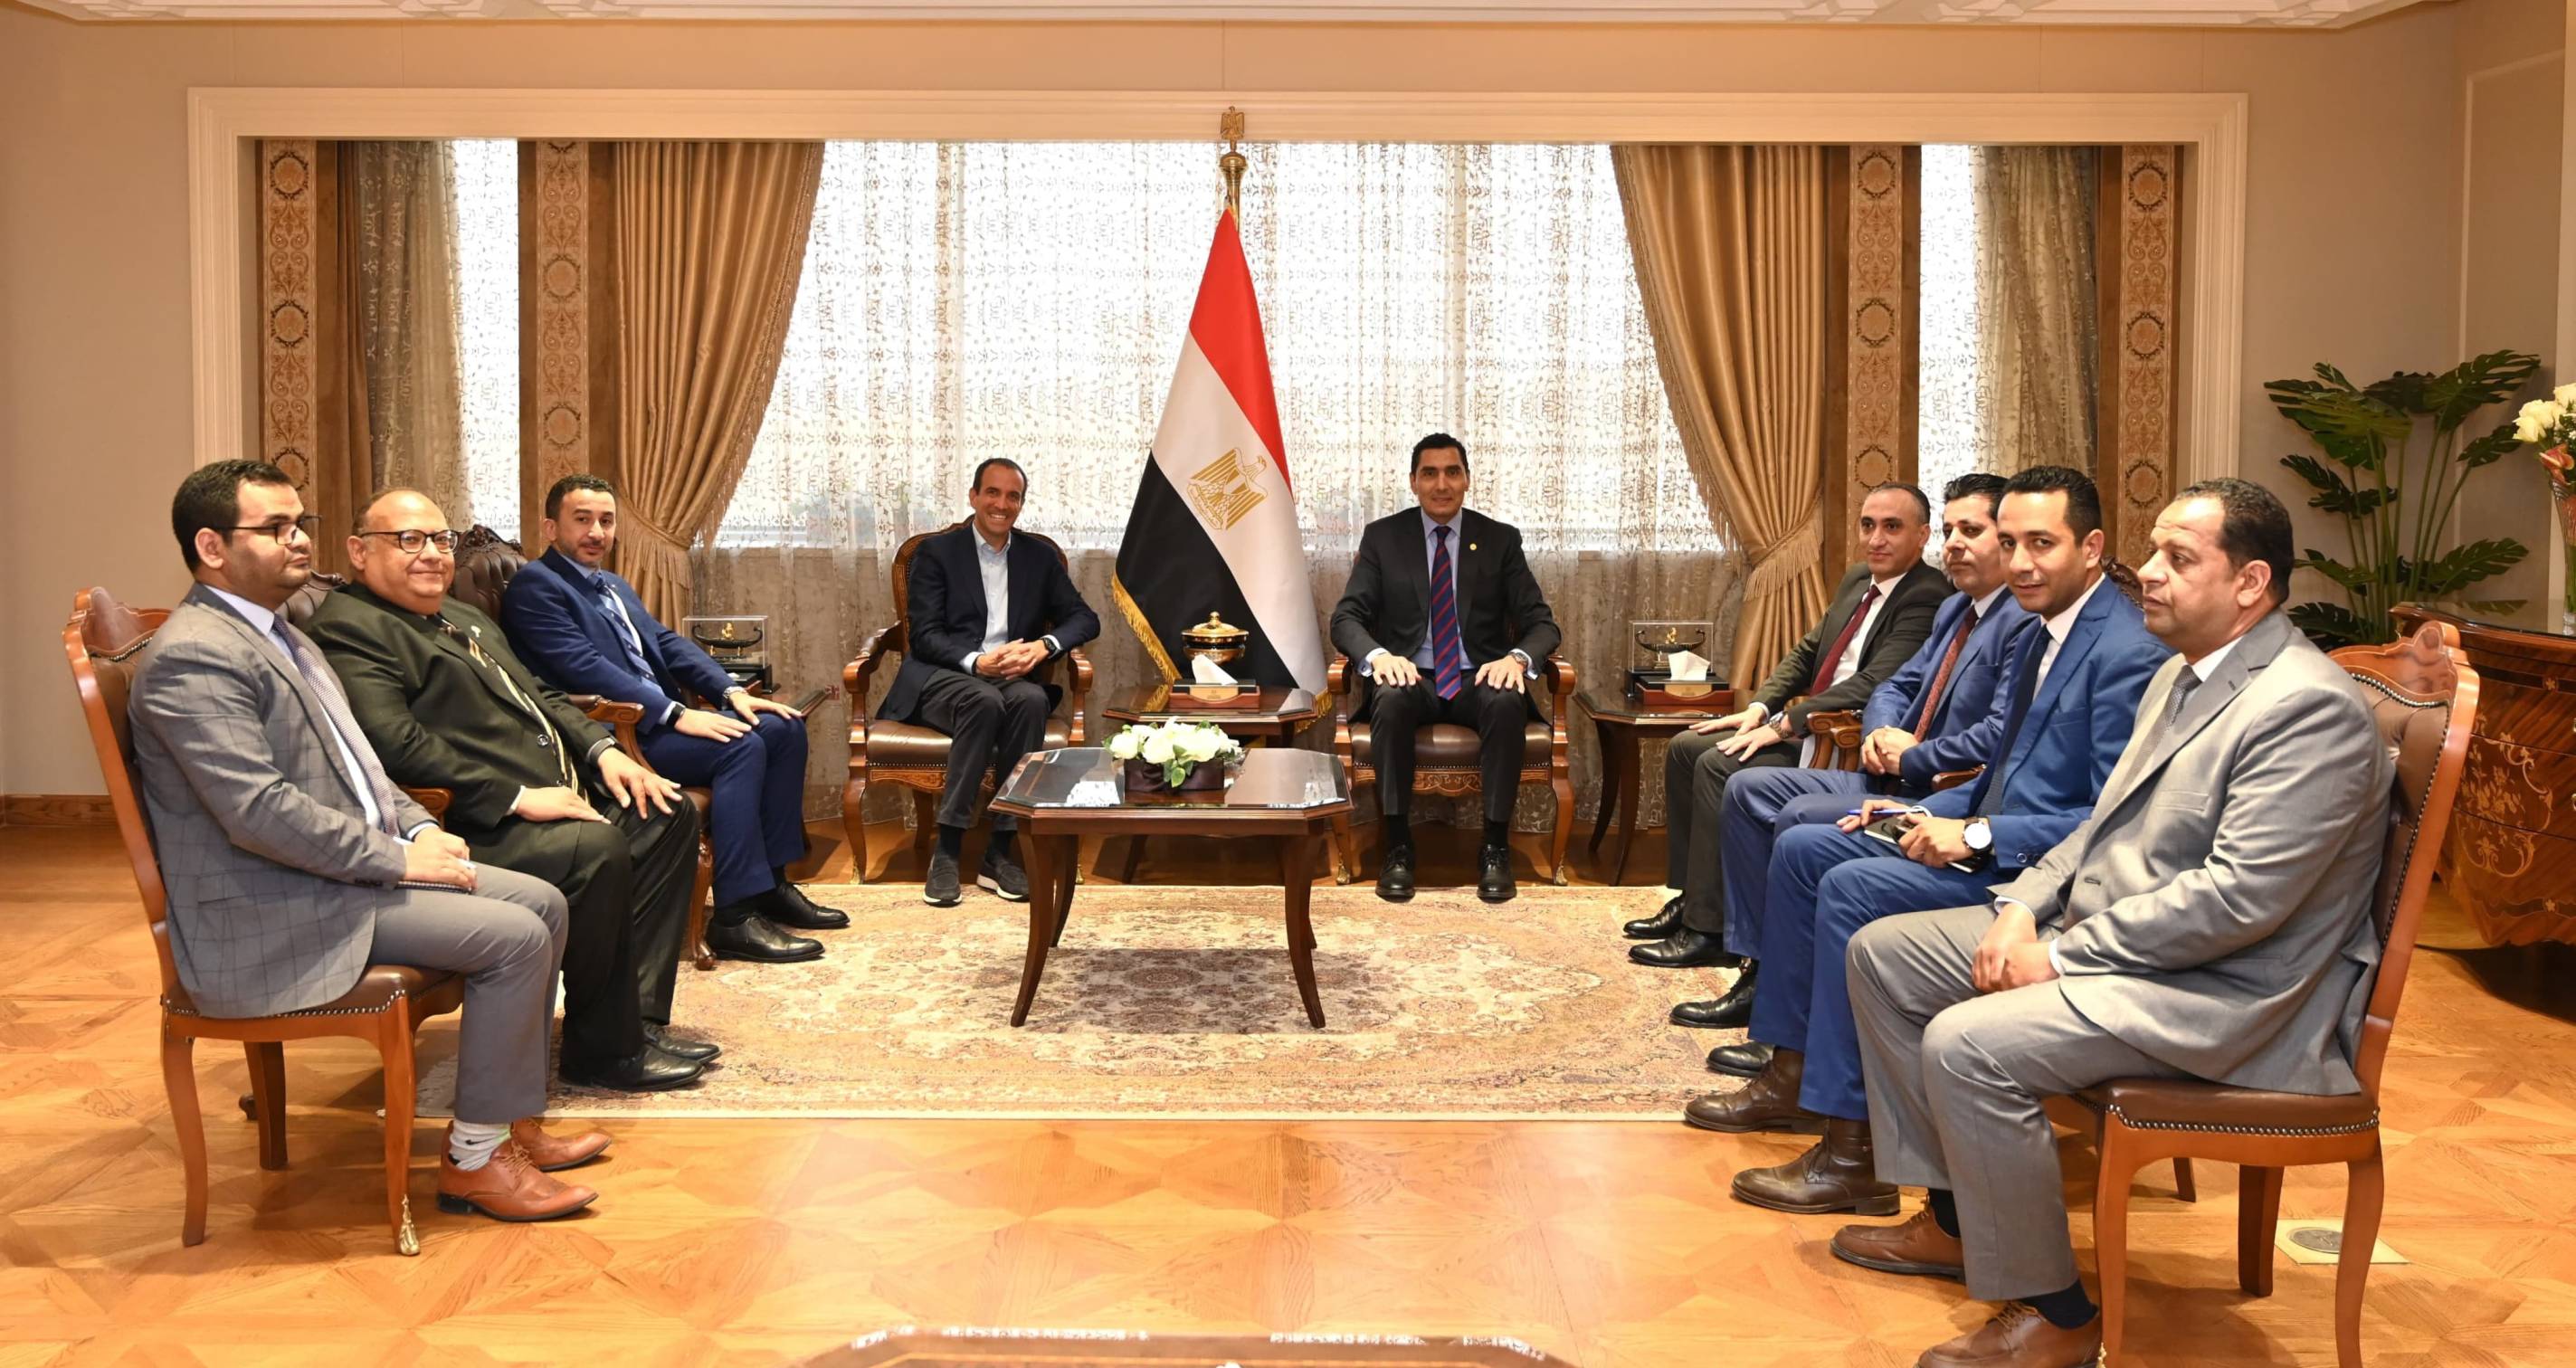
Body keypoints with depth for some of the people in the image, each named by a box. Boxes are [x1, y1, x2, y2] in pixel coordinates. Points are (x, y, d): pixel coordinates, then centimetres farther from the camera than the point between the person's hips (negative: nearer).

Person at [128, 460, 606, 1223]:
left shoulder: (279, 636, 16)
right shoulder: (193, 657, -18)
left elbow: (354, 762, 23)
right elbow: (259, 812, -25)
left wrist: (420, 828, 5)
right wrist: (397, 858, -19)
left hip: (350, 869, 11)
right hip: (271, 918, -10)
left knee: (543, 903, 5)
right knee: (515, 937, -19)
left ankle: (509, 1122, 14)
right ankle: (475, 1158, -6)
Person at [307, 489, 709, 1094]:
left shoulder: (466, 619, 25)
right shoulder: (349, 629, -8)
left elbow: (541, 697, 27)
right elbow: (397, 745, -21)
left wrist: (602, 750, 7)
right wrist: (517, 796, -24)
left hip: (554, 795, 11)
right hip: (476, 829, -11)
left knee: (668, 813, 2)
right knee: (597, 849, -31)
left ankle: (640, 1016, -1)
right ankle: (604, 1050, -15)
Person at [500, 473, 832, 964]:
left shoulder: (616, 586, 23)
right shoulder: (535, 586, -7)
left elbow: (668, 644, 17)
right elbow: (586, 667, -18)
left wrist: (731, 692, -1)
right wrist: (676, 714, -25)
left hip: (660, 717, 10)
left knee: (784, 728, -2)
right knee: (742, 747, -27)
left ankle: (771, 882, 4)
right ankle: (735, 915, -27)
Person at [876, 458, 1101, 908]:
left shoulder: (1040, 557, 15)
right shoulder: (936, 553, 5)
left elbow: (1085, 618, 10)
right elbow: (925, 635, -4)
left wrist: (1044, 646, -12)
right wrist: (977, 662, -23)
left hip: (1012, 680, 3)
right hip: (940, 680, -2)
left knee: (1032, 700, -34)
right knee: (984, 701, -37)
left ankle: (999, 851, -29)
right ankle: (947, 849, -32)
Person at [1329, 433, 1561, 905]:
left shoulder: (1500, 539, 7)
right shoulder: (1382, 536, 6)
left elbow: (1541, 622, 4)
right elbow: (1346, 618, 1)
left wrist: (1518, 657, -21)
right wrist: (1377, 654, -23)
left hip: (1480, 680, 1)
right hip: (1411, 677, 0)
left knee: (1508, 701, -35)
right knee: (1390, 698, -36)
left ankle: (1495, 846, -25)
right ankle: (1397, 845, -27)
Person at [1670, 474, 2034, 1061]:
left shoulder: (2025, 622, -15)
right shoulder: (1955, 610, 17)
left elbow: (2000, 737, -25)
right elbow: (1896, 687, 23)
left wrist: (1910, 757, -15)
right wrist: (1882, 734, 0)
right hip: (1897, 780, 11)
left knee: (1801, 818, -26)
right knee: (1748, 789, 6)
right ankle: (1760, 973, 6)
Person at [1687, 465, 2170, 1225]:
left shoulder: (2126, 654, -17)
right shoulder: (2041, 635, 14)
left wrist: (1976, 837, -22)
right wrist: (1925, 814, 6)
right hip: (1985, 842, 11)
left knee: (1853, 887, -25)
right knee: (1801, 849, 7)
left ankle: (1852, 1153, -19)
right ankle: (1793, 1075, 14)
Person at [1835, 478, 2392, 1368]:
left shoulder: (2309, 708, -19)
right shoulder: (2181, 675, 13)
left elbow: (2238, 897, -26)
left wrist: (2063, 955, -21)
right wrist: (2023, 905, 1)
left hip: (2224, 992, -10)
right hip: (2099, 929, 11)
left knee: (1967, 1045, -29)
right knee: (1882, 953, 8)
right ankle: (1954, 1219, 16)